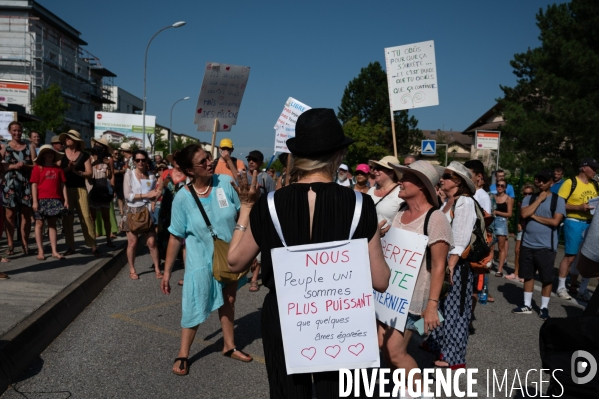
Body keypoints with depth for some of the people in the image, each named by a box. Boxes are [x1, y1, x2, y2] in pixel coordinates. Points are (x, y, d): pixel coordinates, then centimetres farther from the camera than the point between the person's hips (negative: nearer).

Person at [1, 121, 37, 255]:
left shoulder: (29, 146, 7)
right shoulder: (5, 147, 5)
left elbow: (35, 165, 3)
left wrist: (24, 166, -14)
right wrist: (13, 166, -14)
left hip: (26, 184, 1)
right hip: (10, 184, -1)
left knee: (26, 214, 2)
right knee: (10, 215, 2)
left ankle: (25, 243, 11)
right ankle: (10, 244, 10)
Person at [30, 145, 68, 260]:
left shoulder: (58, 169, 10)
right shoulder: (37, 168, 1)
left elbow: (62, 185, 9)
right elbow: (34, 185, -3)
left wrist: (66, 199, 3)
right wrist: (35, 201, -10)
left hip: (55, 200, 3)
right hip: (42, 199, -3)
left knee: (52, 224, 7)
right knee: (39, 223, 2)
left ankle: (54, 251, 8)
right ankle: (40, 251, 7)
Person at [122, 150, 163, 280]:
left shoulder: (151, 176, 5)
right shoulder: (129, 174, -4)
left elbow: (153, 197, 9)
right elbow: (127, 195, -13)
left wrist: (158, 191, -13)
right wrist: (145, 195, -17)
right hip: (132, 212, -2)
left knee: (151, 242, -1)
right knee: (132, 242, 2)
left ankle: (157, 269, 9)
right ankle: (132, 270, 17)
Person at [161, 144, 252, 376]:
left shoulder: (225, 182, -12)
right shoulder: (183, 198, -16)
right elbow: (176, 237, -10)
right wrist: (167, 271, -7)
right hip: (201, 261, -3)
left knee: (228, 302, 19)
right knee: (195, 308, 5)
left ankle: (229, 346, 39)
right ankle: (183, 355, 26)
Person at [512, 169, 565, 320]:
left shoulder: (558, 200, -3)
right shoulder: (529, 198, 6)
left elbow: (555, 222, -13)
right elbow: (524, 214, -12)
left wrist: (535, 216, -9)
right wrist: (539, 199, -9)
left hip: (546, 246, -3)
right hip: (527, 245, 3)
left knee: (547, 278, 4)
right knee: (528, 276, 12)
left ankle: (544, 308, 17)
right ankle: (527, 305, 24)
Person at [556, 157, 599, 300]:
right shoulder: (570, 182, -7)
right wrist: (579, 207, -19)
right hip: (574, 223, -6)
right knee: (570, 256, -1)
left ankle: (582, 290, 18)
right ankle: (561, 287, 11)